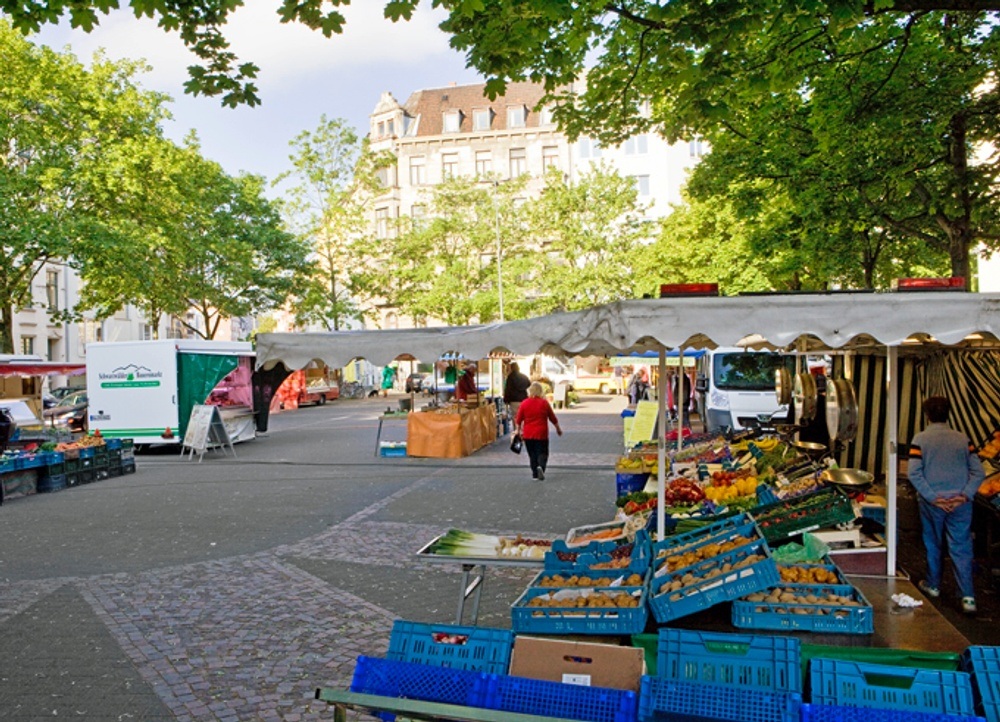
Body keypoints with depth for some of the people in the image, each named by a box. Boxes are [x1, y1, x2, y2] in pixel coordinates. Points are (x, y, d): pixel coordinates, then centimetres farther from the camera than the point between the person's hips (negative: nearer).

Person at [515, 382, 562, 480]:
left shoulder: (524, 403, -3)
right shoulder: (544, 403, -5)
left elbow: (518, 420, 0)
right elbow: (553, 418, 4)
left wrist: (519, 431, 14)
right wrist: (558, 429, 19)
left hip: (528, 434, 2)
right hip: (541, 433, -1)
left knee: (532, 454, 13)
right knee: (542, 453, 4)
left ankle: (535, 474, 13)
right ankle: (541, 467, -23)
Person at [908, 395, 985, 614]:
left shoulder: (921, 439, -6)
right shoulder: (962, 438, 2)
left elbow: (913, 473, -14)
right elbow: (978, 472, -1)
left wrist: (933, 497, -10)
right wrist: (965, 495, -5)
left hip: (932, 503, -1)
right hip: (960, 503, 1)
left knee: (933, 545, 15)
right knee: (961, 549, 4)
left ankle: (933, 585, 29)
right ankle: (968, 597, -2)